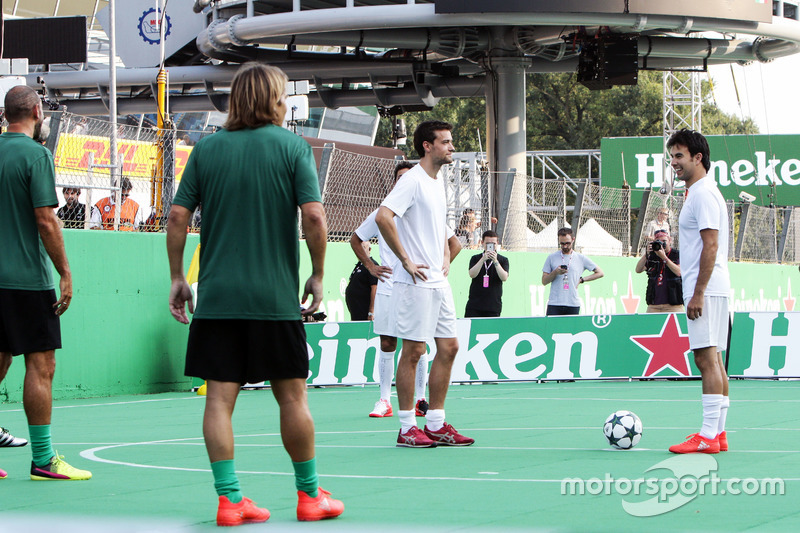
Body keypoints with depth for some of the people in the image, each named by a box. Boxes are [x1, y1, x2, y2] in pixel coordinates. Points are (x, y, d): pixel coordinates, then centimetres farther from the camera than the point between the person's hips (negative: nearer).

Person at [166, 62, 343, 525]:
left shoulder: (207, 148, 6)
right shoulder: (292, 146, -2)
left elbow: (178, 216, 2)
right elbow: (314, 216, -11)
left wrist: (178, 277, 10)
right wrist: (318, 275, 0)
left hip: (216, 296, 2)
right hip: (275, 296, -2)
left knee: (220, 397, 2)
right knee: (292, 397, 8)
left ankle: (229, 498, -2)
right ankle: (310, 495, 16)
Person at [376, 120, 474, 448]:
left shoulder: (437, 183, 16)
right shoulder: (413, 180, -12)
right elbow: (383, 216, -25)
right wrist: (406, 260, -21)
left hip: (438, 282, 9)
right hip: (416, 283, -9)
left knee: (448, 347, 8)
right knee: (413, 350, -5)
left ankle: (436, 425, 14)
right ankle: (407, 429, 2)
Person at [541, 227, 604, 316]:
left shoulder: (581, 258, 10)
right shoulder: (551, 258, 10)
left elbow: (599, 273, 15)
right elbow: (544, 281, 8)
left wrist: (581, 279, 6)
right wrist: (555, 272, -10)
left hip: (573, 305, 0)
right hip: (554, 305, 0)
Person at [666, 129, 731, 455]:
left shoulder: (704, 194, -12)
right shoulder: (699, 192, 20)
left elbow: (711, 246, -19)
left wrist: (698, 293, -21)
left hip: (706, 290, -11)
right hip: (706, 290, 11)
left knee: (707, 358, -12)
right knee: (713, 360, 8)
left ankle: (708, 436, -15)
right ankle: (718, 433, 9)